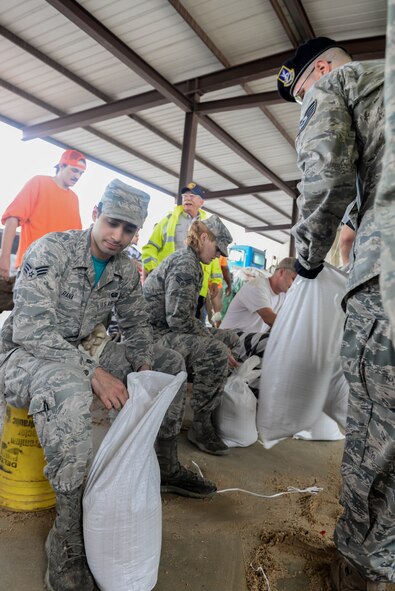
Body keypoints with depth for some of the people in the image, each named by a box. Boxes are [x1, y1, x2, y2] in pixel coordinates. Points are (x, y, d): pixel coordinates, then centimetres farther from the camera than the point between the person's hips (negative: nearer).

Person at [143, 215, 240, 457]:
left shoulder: (189, 261, 18)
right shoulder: (185, 263, -15)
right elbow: (178, 319, -24)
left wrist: (221, 338, 10)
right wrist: (216, 342, -17)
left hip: (168, 331, 11)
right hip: (154, 335, -11)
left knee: (231, 338, 10)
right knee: (217, 352, -28)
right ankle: (201, 426, -12)